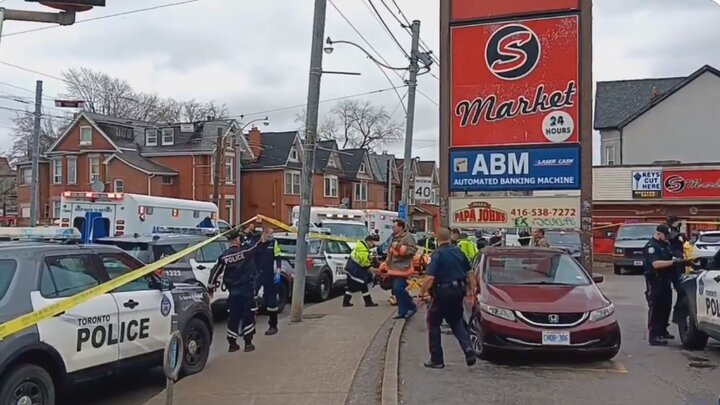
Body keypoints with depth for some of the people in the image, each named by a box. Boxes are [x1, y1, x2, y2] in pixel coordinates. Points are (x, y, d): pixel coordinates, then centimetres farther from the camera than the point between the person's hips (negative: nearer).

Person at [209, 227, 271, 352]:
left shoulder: (224, 256, -1)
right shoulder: (245, 250, -8)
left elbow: (215, 272, 2)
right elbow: (261, 245, -3)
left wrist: (210, 289, 10)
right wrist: (265, 236, 9)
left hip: (233, 291, 3)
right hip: (247, 290, -3)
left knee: (233, 316, 10)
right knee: (248, 316, 6)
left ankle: (232, 343, 14)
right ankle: (248, 343, 7)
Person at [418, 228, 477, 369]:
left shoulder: (438, 254, -12)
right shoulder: (458, 251, 6)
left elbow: (430, 278, -20)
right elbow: (469, 273, 12)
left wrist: (422, 293, -9)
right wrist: (472, 289, 22)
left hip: (443, 291, -6)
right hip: (458, 290, 6)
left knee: (433, 324, 9)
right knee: (456, 322, 22)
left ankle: (436, 359, 10)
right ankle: (468, 349, 1)